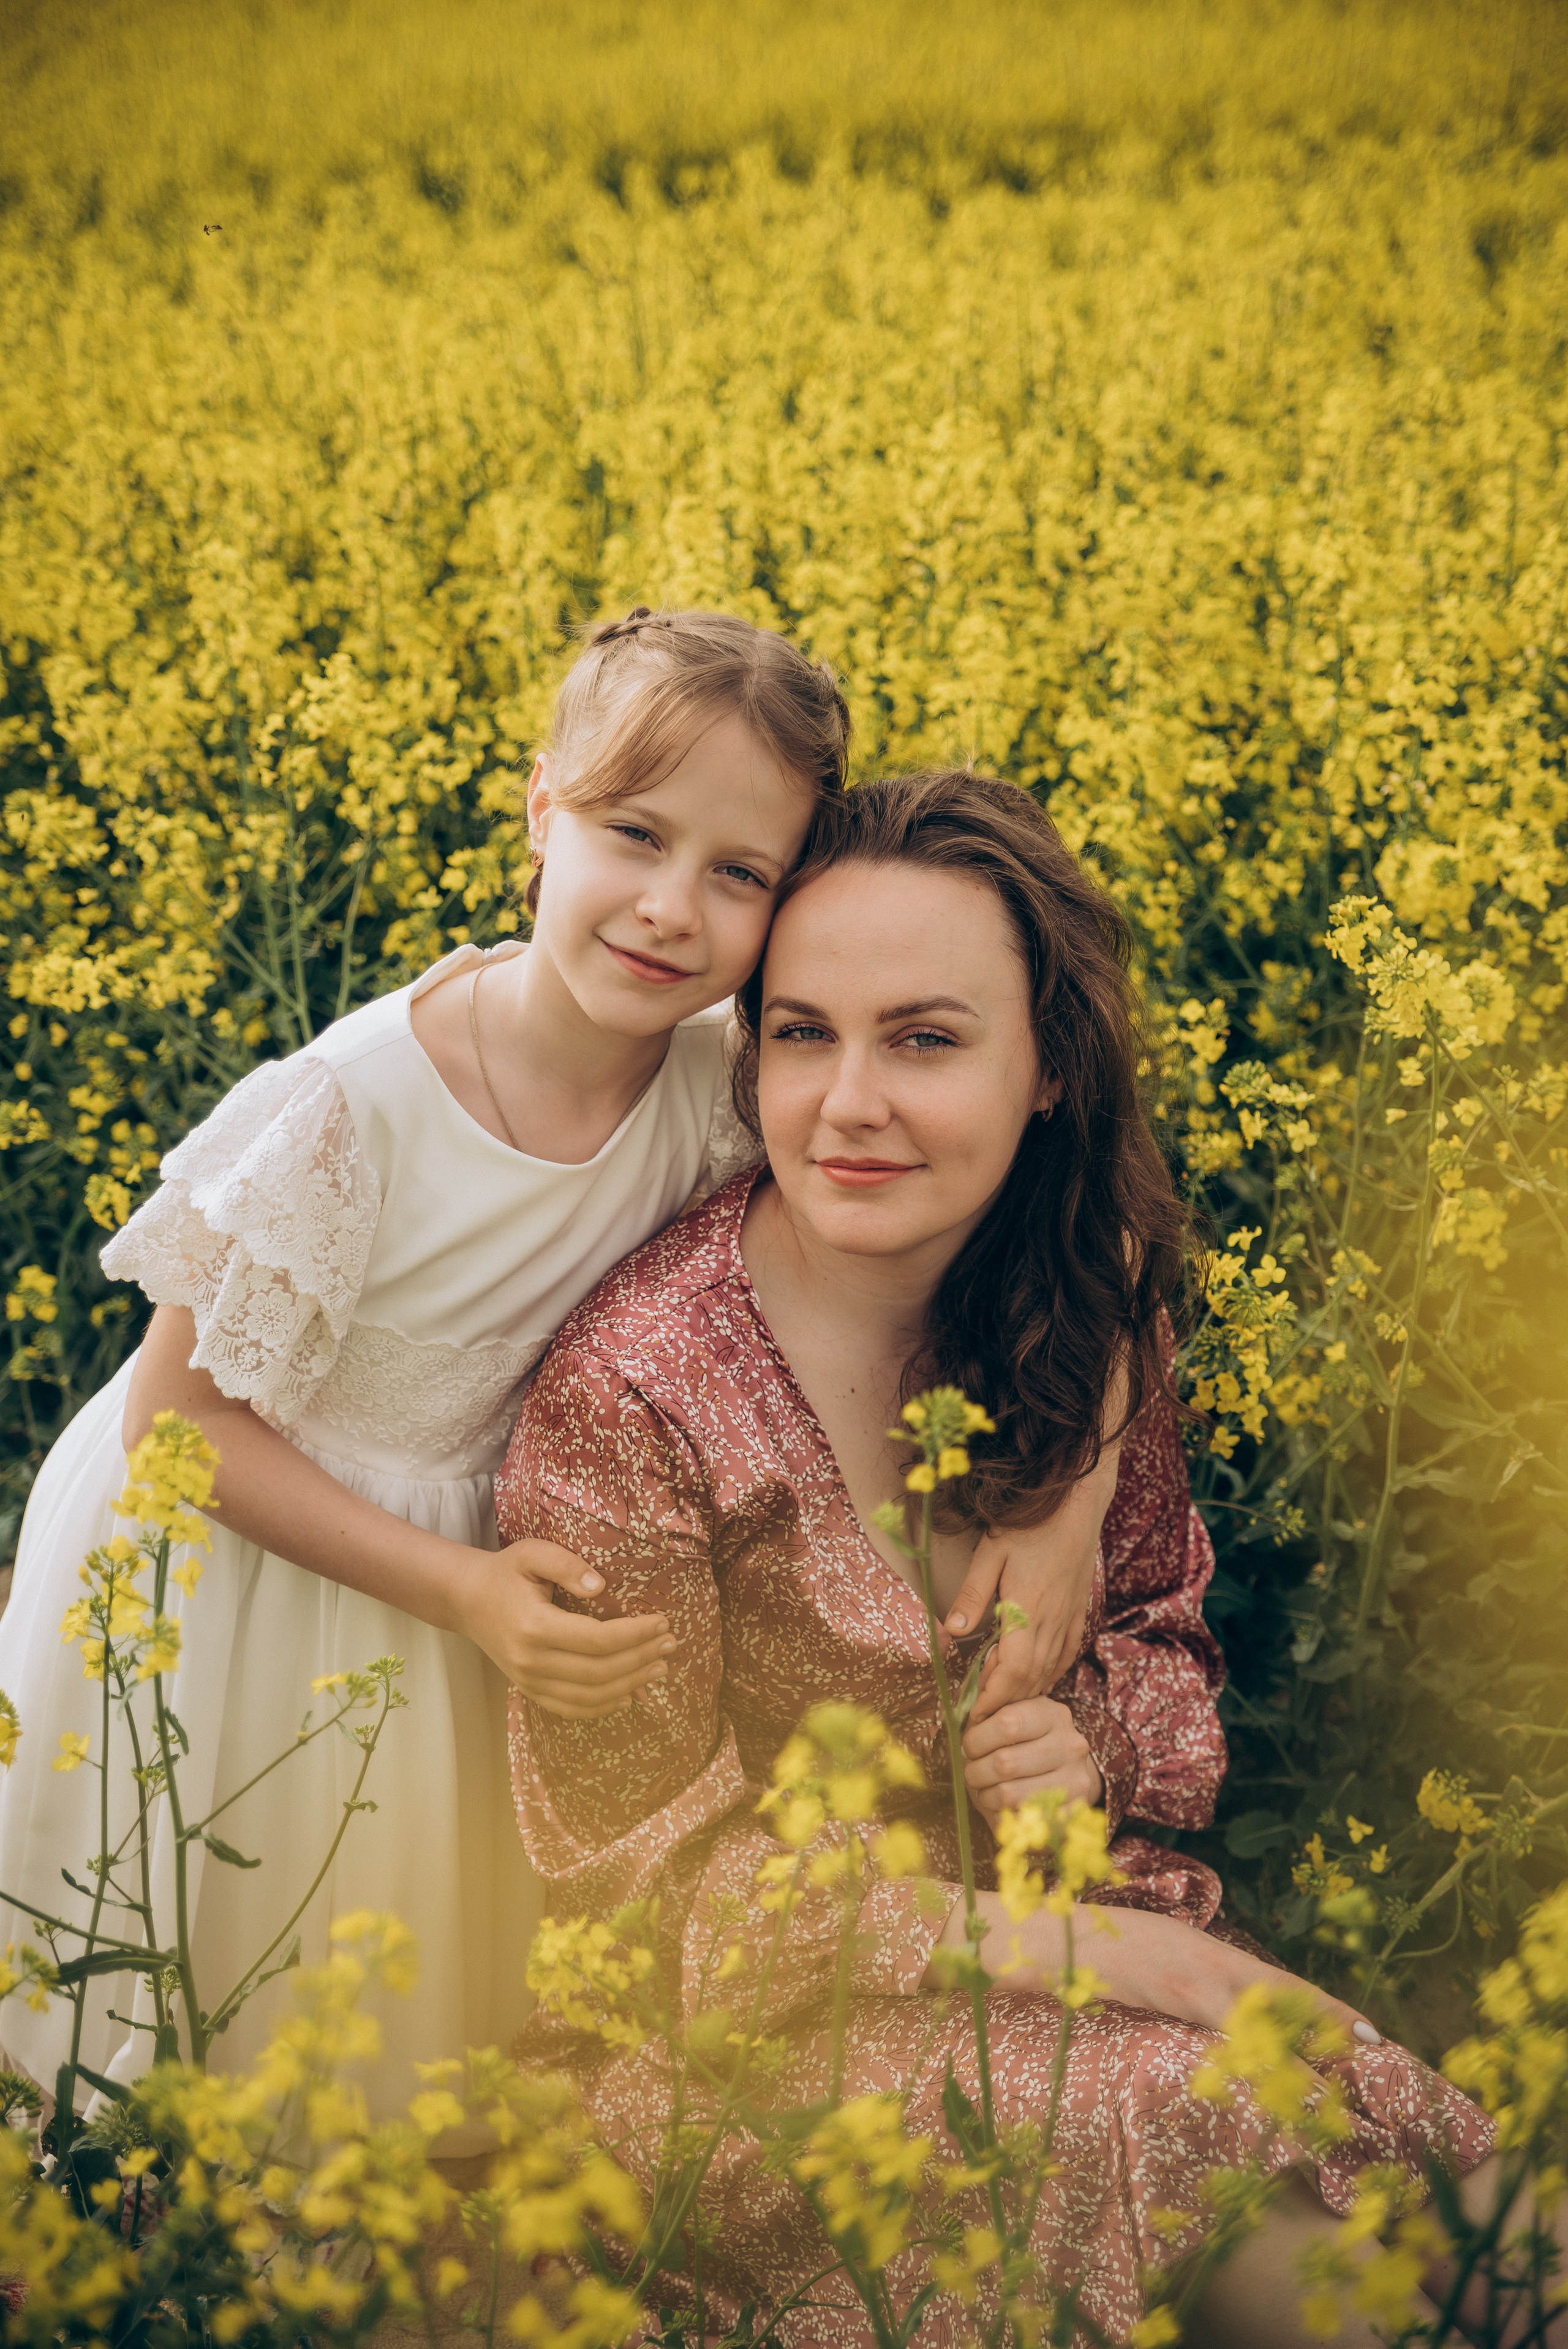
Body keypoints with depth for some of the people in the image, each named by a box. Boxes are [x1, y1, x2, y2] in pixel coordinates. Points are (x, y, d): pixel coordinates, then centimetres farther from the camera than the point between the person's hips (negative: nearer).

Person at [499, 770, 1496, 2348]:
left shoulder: (1090, 1309, -4)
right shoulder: (629, 1397, -21)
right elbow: (649, 1879, -17)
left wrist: (1095, 1747, -12)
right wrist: (1080, 1946, -21)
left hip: (1069, 1915, 5)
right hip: (751, 2027, -5)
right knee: (1174, 2127, -29)